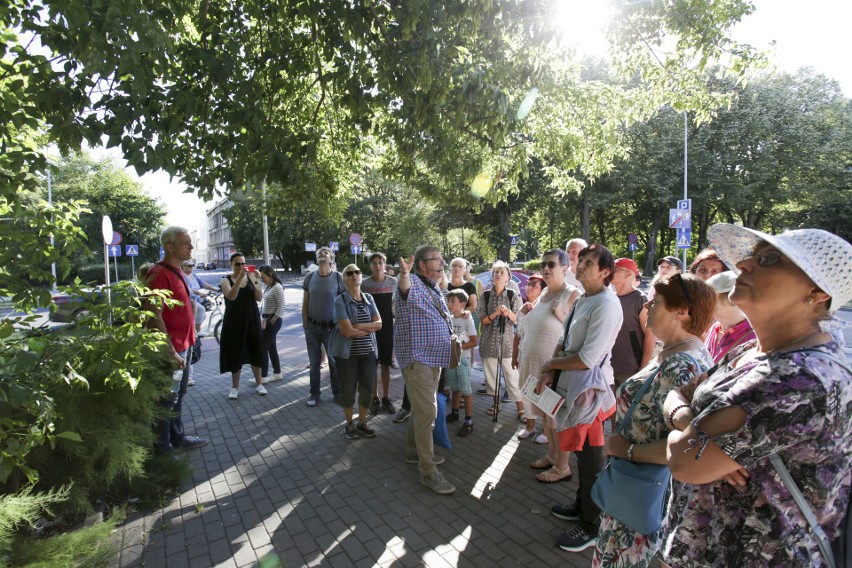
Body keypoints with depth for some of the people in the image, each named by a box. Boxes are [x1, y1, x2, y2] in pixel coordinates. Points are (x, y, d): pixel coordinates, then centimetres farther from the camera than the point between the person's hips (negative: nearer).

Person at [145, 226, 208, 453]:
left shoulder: (176, 272, 12)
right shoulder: (160, 273, -18)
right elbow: (155, 317, -23)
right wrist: (171, 352, -24)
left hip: (183, 346, 10)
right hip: (171, 349, -10)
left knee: (178, 395, 19)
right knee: (167, 401, 2)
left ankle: (177, 438, 33)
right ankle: (162, 449, 14)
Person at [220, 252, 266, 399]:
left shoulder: (250, 277, 2)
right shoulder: (226, 281, -5)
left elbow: (259, 298, -7)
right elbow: (231, 296, -25)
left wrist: (256, 281, -21)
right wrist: (240, 278, -34)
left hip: (252, 320, 2)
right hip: (234, 322, -2)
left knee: (254, 352, 9)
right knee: (236, 354, 3)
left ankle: (259, 383, 20)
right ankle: (235, 387, 15)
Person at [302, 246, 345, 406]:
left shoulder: (338, 277, -7)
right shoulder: (309, 277, 1)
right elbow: (305, 304, 6)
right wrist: (305, 325, 2)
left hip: (332, 327, -2)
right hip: (312, 327, 2)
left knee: (334, 362, 6)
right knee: (314, 362, 9)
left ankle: (337, 393, 21)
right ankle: (314, 393, 22)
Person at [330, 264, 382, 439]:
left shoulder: (369, 298, 5)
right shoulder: (340, 301, -11)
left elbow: (379, 323, -3)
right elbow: (347, 330, -19)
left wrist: (359, 326, -15)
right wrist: (369, 328, -8)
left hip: (368, 352, 4)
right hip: (347, 352, -4)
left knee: (367, 388, 8)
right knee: (348, 388, 6)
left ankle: (362, 423, 26)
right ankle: (349, 423, 26)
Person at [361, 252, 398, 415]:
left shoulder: (393, 282, -2)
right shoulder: (365, 284, -3)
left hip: (388, 328, 1)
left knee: (385, 365, 8)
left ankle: (386, 398, 19)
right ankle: (374, 398, 18)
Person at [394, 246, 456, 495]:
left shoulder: (433, 288, 14)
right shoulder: (414, 283, -16)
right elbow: (405, 288, -43)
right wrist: (404, 274, -64)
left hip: (433, 358, 10)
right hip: (417, 358, -10)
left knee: (422, 408, 20)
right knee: (427, 412, -10)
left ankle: (414, 451, 37)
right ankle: (428, 472, -2)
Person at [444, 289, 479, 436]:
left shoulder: (467, 320, -13)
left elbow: (475, 341, -14)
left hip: (462, 359, -6)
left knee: (465, 390, -2)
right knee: (454, 388, 18)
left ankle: (468, 421, 4)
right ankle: (454, 413, 34)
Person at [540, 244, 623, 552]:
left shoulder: (606, 305, -20)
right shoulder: (582, 301, 9)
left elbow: (587, 358, -26)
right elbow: (565, 344, 14)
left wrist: (551, 363, -11)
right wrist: (549, 373, 1)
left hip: (590, 391, -9)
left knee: (591, 460, 7)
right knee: (582, 454, 23)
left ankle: (590, 527, 24)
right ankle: (582, 505, 43)